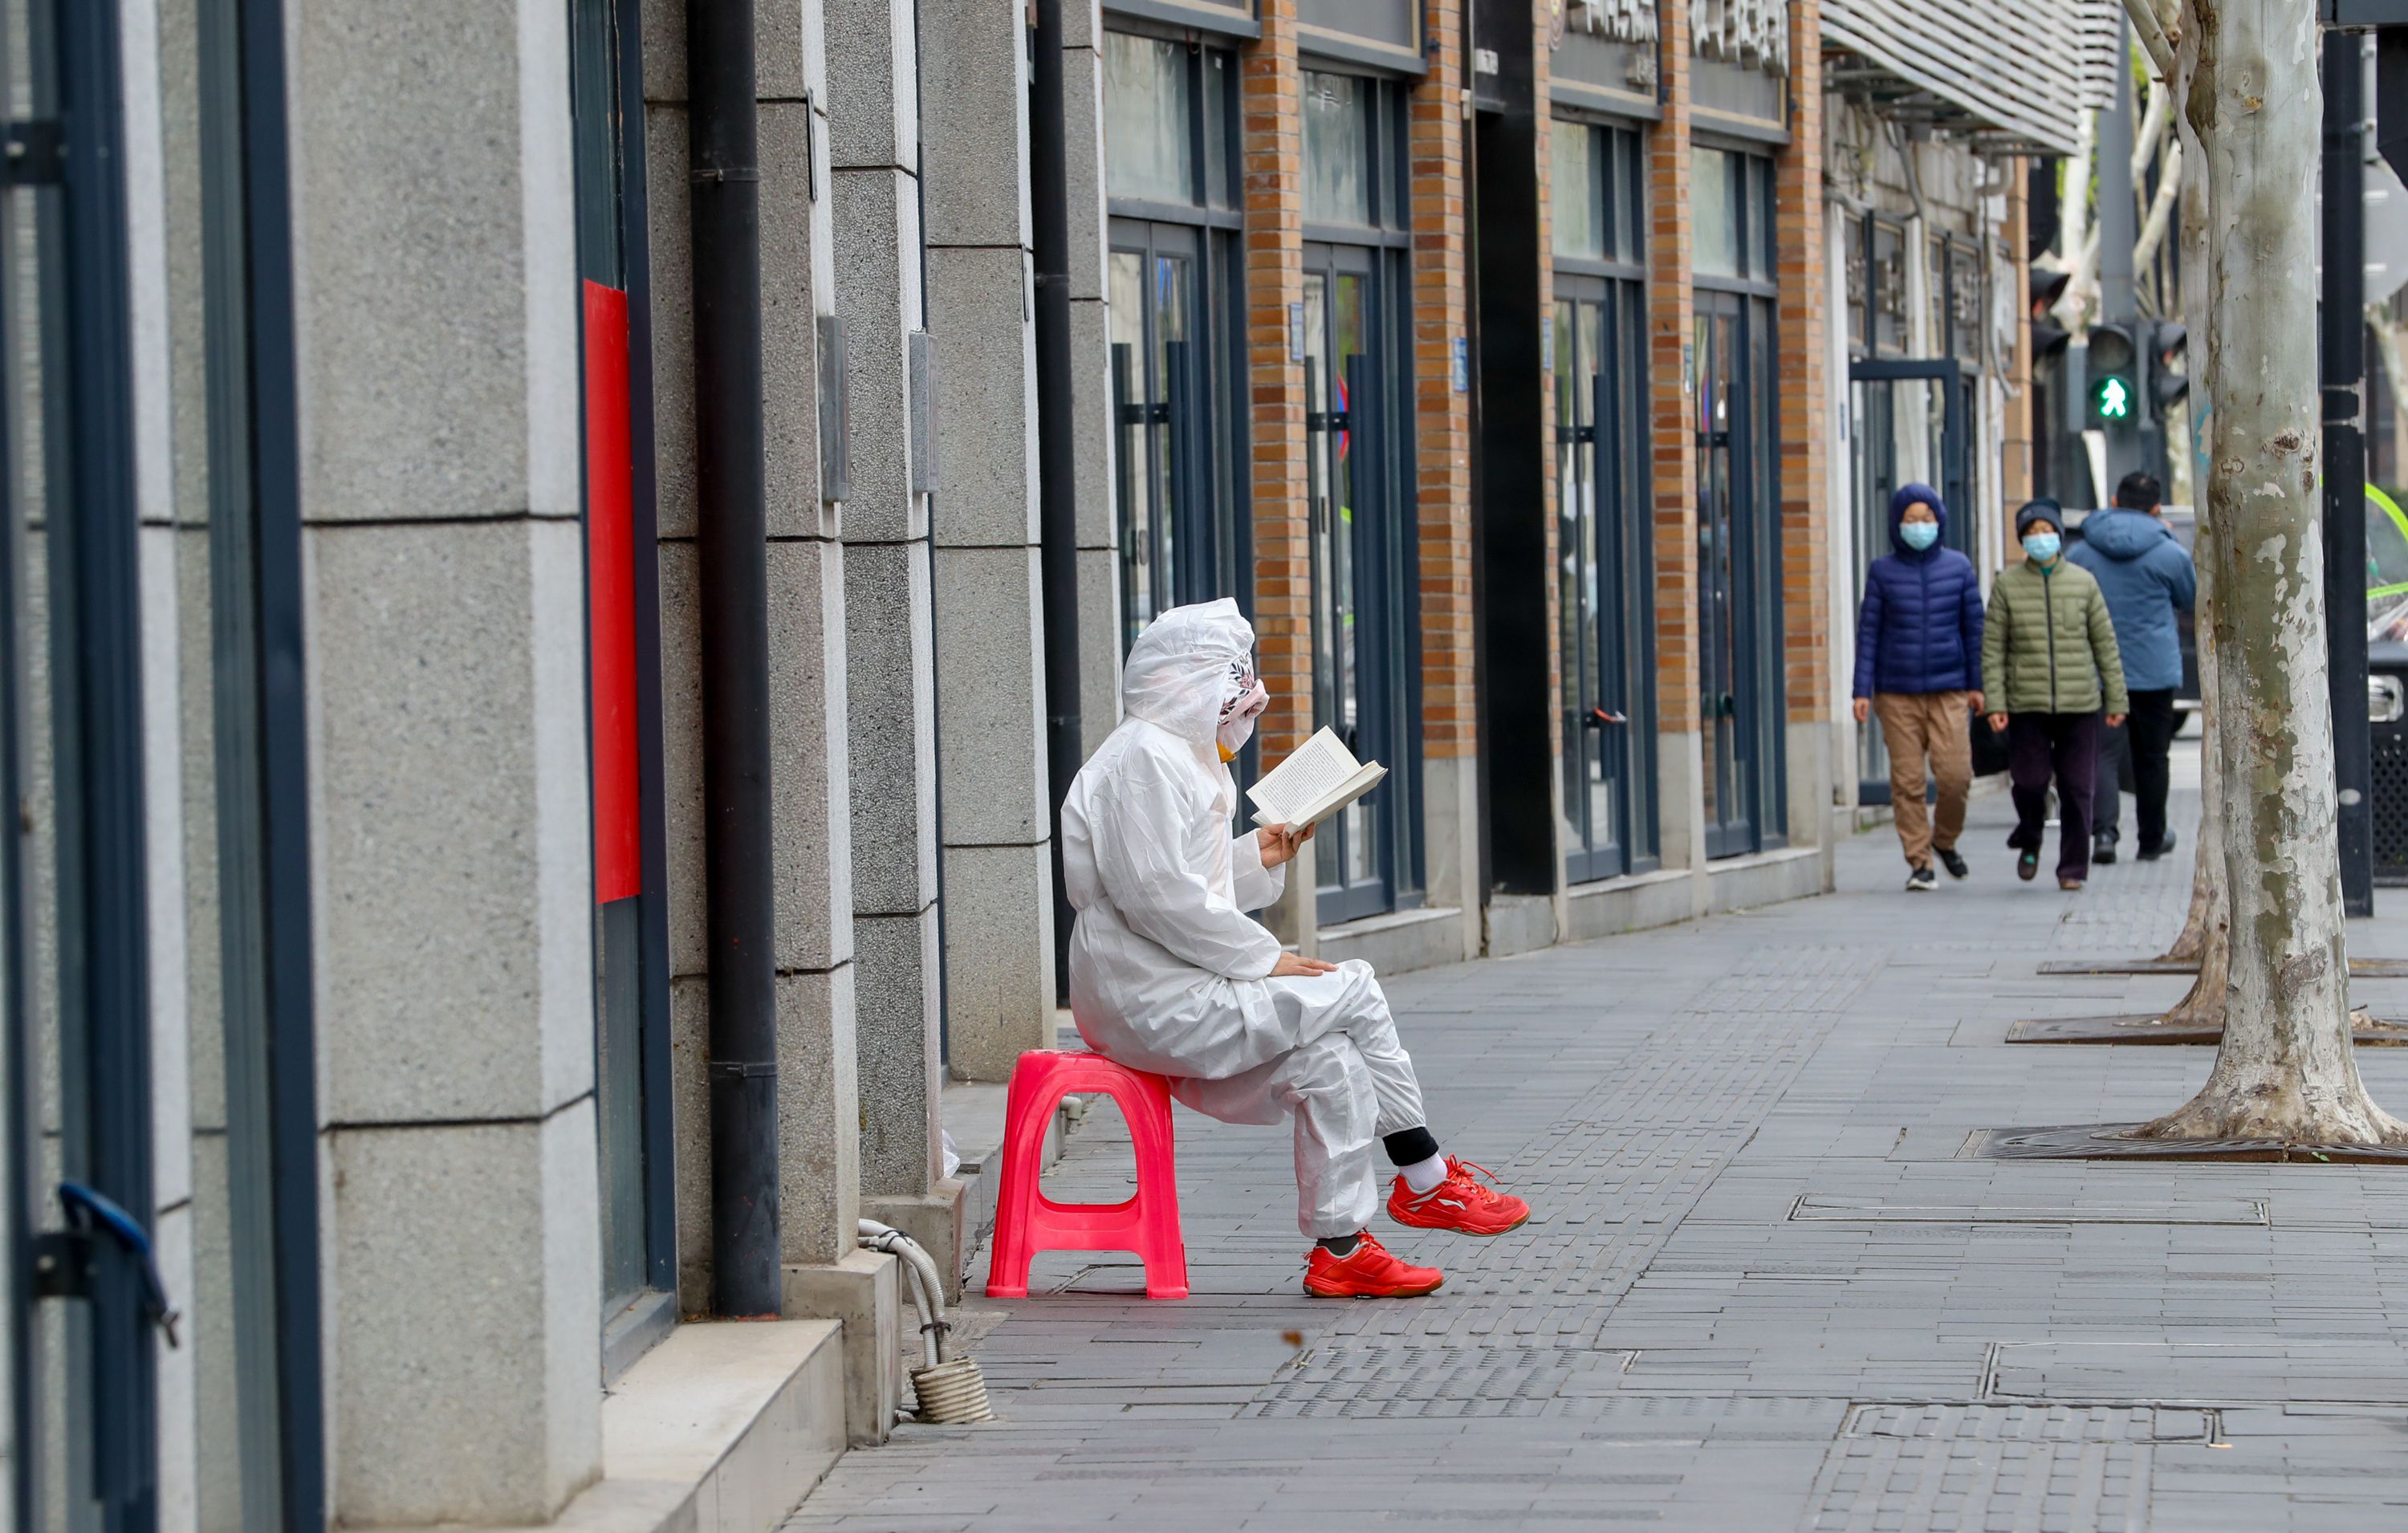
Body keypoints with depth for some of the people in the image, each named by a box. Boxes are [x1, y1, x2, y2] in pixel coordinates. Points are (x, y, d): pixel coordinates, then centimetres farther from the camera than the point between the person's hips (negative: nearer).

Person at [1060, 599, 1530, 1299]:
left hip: (1175, 989, 11)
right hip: (1150, 999, -11)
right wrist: (1265, 959, -19)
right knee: (1351, 994, -12)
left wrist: (1256, 858, 9)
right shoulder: (1144, 757, -15)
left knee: (1330, 1053, 0)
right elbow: (1155, 897, -23)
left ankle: (1339, 1248, 0)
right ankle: (1428, 1180, -2)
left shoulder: (1178, 754, 20)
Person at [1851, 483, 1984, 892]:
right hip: (1897, 693, 0)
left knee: (1956, 774, -9)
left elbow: (1974, 627, 11)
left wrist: (1976, 684, 10)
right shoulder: (1883, 572, 3)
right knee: (1907, 781, -2)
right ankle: (1919, 862, 6)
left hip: (1948, 690, 0)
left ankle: (1945, 840, 18)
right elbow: (1868, 632, 4)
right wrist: (1863, 691, -1)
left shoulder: (1959, 568, 6)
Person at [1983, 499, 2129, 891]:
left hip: (2080, 703, 1)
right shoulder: (2007, 584, 4)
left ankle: (2073, 867, 10)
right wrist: (1995, 702, -6)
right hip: (2026, 705, -1)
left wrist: (2116, 699, 7)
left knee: (2077, 788, 0)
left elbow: (2105, 643, 10)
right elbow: (1992, 648, 2)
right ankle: (2029, 842, 26)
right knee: (2030, 781, -3)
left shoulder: (2083, 582, 7)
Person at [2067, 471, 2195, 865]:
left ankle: (2104, 829, -22)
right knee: (2151, 756, 12)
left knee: (2104, 751, -2)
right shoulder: (2168, 552, -5)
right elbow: (2190, 599, 12)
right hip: (2154, 670, -1)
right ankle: (2152, 839, 22)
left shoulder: (2079, 552, 2)